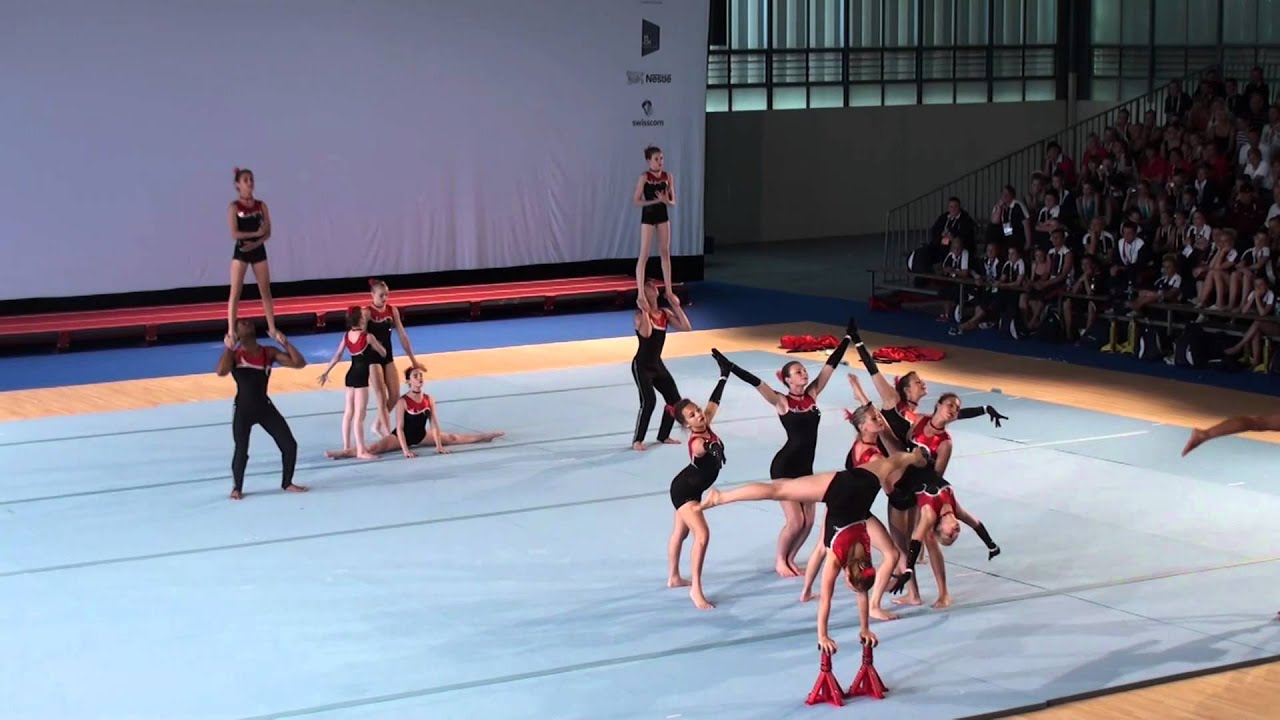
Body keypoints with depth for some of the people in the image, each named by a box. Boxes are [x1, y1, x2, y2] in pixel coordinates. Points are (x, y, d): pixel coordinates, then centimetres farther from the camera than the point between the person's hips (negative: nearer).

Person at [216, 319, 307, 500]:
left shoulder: (269, 352, 2)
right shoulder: (234, 355, -8)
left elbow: (299, 363, -4)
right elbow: (221, 372, -29)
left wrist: (285, 343, -12)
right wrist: (228, 348, -26)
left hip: (265, 407, 4)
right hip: (244, 409, -4)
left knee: (290, 445, 2)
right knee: (241, 451, -7)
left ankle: (287, 483, 23)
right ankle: (237, 488, 17)